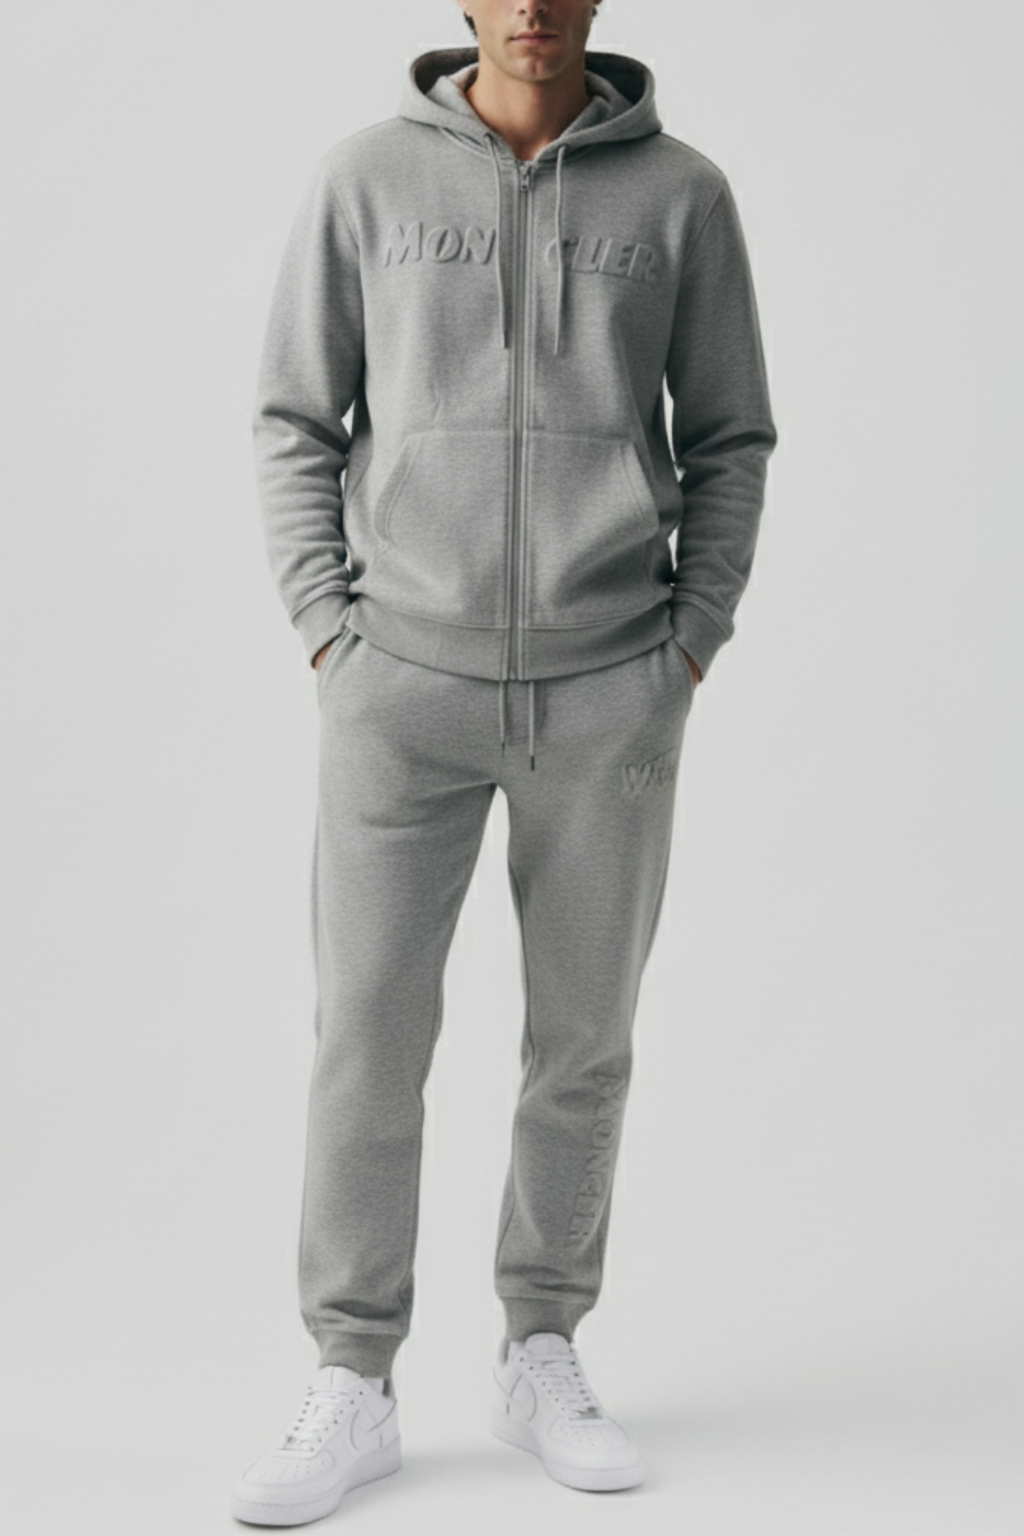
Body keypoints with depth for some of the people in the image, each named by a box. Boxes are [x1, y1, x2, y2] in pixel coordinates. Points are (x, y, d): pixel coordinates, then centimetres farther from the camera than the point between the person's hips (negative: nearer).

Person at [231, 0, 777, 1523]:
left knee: (582, 1037, 7)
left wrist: (689, 649, -1)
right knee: (369, 1034, -1)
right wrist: (330, 637, -4)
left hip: (609, 693, 1)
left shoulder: (683, 192, 2)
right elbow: (296, 422, 5)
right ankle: (352, 1393, 10)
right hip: (405, 686, 0)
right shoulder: (367, 177, 1)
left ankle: (543, 1364, 22)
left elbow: (729, 441, 8)